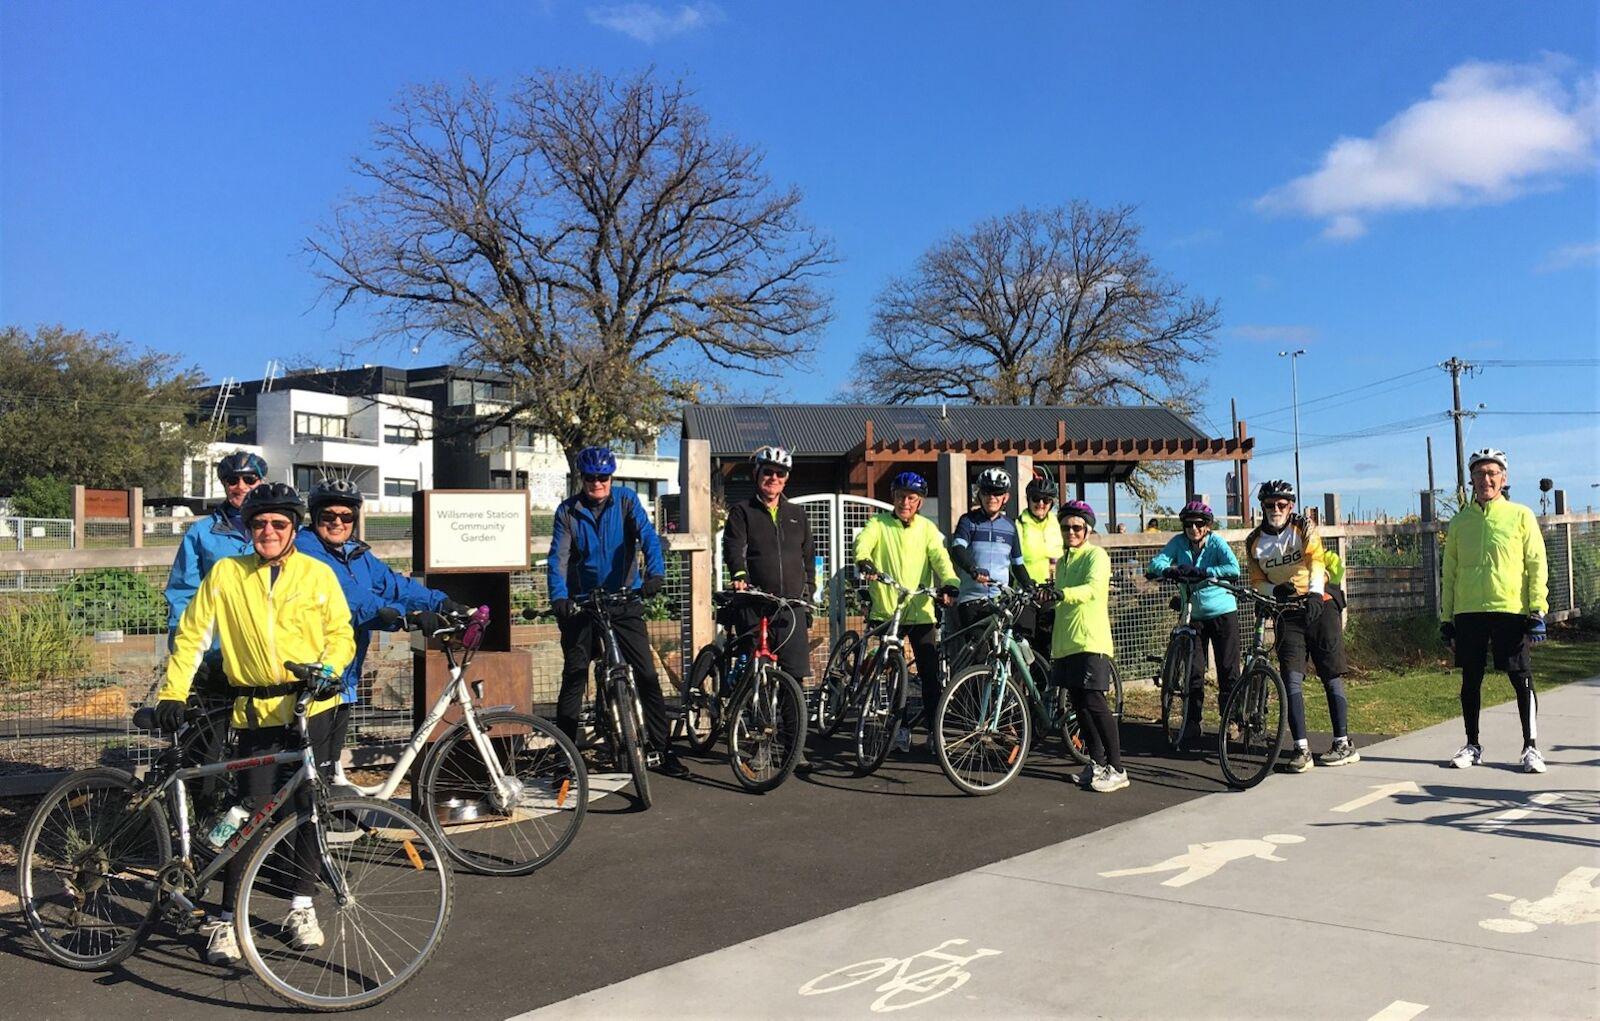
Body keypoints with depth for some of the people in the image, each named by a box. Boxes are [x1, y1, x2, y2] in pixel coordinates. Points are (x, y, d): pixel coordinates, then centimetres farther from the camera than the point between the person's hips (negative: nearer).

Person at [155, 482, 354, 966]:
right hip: (257, 712, -1)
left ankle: (302, 907, 18)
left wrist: (329, 670, -12)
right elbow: (192, 636, 7)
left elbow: (341, 634, 7)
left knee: (311, 807, 4)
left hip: (313, 708, 1)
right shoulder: (225, 574, 4)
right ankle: (227, 919, 9)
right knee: (252, 813, -2)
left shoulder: (318, 574, 5)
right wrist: (173, 693, 0)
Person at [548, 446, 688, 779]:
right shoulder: (568, 511, 0)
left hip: (624, 602, 0)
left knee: (647, 675, -3)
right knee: (574, 680, 3)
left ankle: (663, 751, 5)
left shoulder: (626, 501, 0)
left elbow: (647, 536, -14)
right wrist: (559, 597, -27)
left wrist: (655, 573, -33)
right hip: (581, 605, 0)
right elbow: (558, 557, -10)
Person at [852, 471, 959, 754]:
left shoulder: (927, 528, 7)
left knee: (931, 673, 1)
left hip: (920, 610, 1)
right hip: (886, 610, -1)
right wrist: (863, 562, -39)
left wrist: (949, 584, -26)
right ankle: (901, 727, 16)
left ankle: (934, 729, 12)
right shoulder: (879, 523, 3)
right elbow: (862, 542, -16)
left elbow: (940, 558, -7)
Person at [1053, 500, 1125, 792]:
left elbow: (1092, 588, -24)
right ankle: (1097, 762, 20)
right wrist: (1055, 645, 22)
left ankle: (1117, 769, -5)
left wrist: (1061, 593, -40)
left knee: (1094, 702, -11)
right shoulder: (1063, 561, 19)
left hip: (1091, 641, -8)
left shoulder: (1096, 556, -5)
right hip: (1066, 643, 8)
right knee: (1079, 703, 9)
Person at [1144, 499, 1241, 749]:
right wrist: (1170, 571, -35)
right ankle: (1192, 725, 9)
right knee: (1193, 672, 2)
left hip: (1223, 613, -2)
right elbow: (1155, 563, -14)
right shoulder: (1179, 542, -3)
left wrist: (1202, 572, -35)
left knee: (1228, 670, 0)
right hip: (1195, 616, 2)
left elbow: (1234, 568, -26)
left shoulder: (1217, 543, -11)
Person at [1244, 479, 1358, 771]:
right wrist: (1276, 590, -17)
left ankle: (1344, 744, 8)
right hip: (1286, 613, 2)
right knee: (1292, 679, -7)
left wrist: (1315, 594, -37)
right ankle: (1302, 749, -7)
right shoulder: (1254, 542, 5)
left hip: (1319, 606, -2)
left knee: (1332, 676, 0)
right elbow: (1257, 582, 6)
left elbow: (1316, 561, -19)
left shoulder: (1305, 529, -4)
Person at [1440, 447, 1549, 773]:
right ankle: (1472, 745, 19)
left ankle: (1531, 747, 10)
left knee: (1522, 681, -1)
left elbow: (1537, 566, -1)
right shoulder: (1459, 522, 10)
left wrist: (1538, 613, -7)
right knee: (1470, 681, 8)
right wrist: (1446, 620, 9)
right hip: (1469, 613, 3)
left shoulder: (1520, 516, 2)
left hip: (1511, 611, -3)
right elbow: (1449, 574, 13)